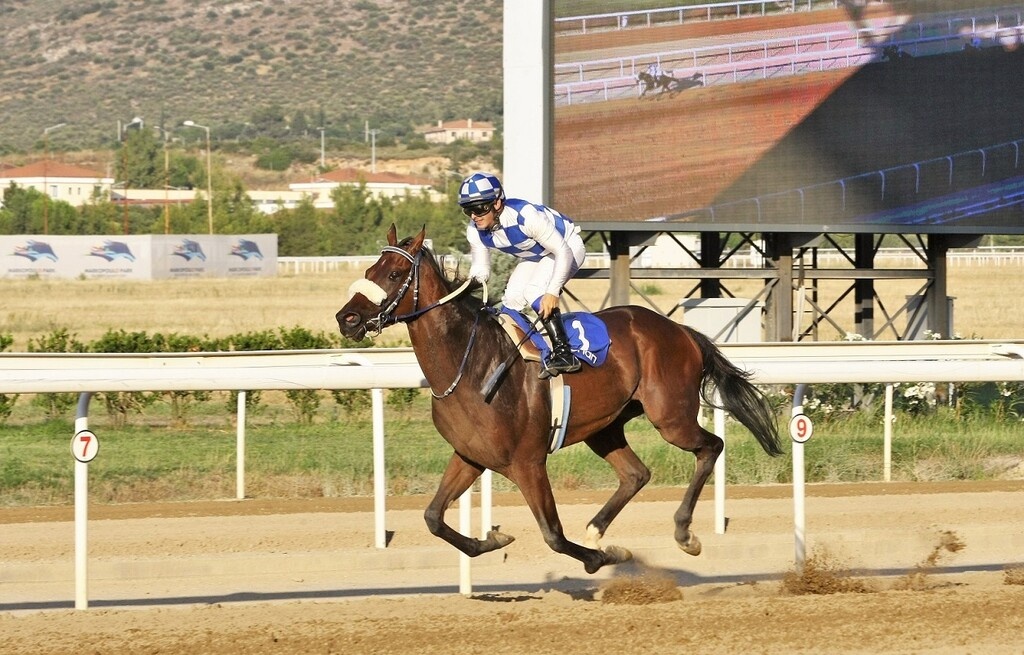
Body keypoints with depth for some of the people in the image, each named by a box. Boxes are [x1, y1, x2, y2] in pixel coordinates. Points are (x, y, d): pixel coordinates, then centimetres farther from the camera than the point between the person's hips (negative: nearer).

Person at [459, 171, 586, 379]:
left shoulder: (526, 216, -39)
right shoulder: (475, 232, -18)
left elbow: (563, 252, -34)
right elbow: (480, 269, -7)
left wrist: (552, 292, -41)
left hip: (568, 246, -7)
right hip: (534, 257, 7)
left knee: (534, 292, -28)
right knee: (511, 299, -10)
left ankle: (563, 353, -29)